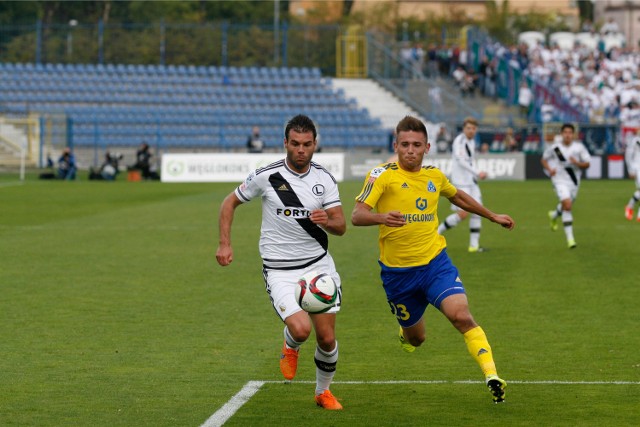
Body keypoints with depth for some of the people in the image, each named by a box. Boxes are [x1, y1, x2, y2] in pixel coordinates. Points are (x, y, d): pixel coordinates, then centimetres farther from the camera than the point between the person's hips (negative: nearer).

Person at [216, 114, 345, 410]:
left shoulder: (324, 179, -1)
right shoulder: (266, 176, -10)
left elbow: (341, 227, -1)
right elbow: (230, 202, 5)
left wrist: (327, 221, -24)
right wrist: (225, 243, -5)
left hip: (318, 264, 3)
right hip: (280, 271, -3)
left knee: (327, 338, 1)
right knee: (301, 329, -23)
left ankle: (323, 392, 29)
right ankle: (290, 347, 15)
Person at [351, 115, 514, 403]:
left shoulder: (434, 175, 4)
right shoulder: (382, 175, -11)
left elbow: (457, 197, 27)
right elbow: (357, 215, -22)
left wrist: (493, 216, 36)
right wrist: (382, 218, -43)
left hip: (436, 263, 2)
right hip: (398, 273, -2)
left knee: (462, 316, -22)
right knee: (416, 339, 13)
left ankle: (491, 376, -21)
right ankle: (406, 333, 51)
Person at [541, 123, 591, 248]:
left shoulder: (579, 147, -4)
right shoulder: (554, 147, -6)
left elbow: (587, 164, 0)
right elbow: (543, 159, 8)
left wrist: (577, 163, -21)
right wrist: (549, 169, -11)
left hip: (574, 181, 4)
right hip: (560, 180, -4)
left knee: (566, 206, 20)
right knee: (567, 205, -21)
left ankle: (554, 215, 58)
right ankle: (570, 237, -18)